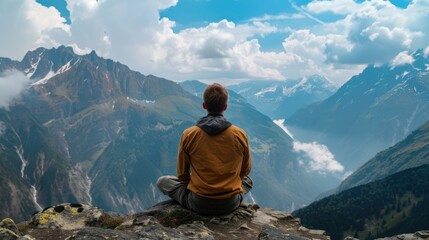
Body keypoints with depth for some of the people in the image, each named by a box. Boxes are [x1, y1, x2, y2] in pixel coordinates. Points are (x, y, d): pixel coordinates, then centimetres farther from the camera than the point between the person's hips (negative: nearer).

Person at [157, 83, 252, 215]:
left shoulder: (188, 135, -10)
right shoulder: (240, 135, -8)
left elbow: (182, 174, 2)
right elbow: (245, 170, 8)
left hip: (198, 204, -2)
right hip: (231, 204, 2)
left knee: (162, 181, 20)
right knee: (247, 180, 34)